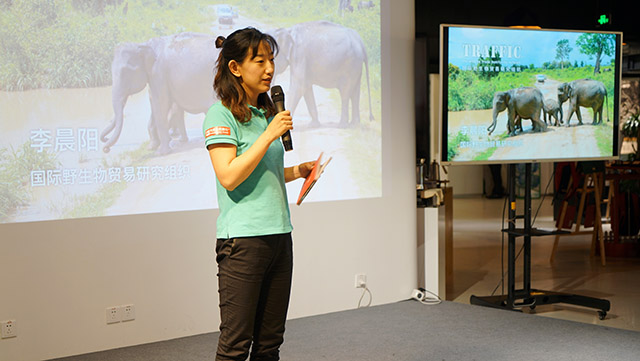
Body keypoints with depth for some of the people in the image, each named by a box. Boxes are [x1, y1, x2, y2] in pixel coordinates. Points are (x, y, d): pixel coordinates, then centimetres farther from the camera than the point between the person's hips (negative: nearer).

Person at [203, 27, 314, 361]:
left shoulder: (266, 113, 17)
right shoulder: (221, 114, -6)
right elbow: (229, 177, -17)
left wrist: (297, 171, 9)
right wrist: (270, 135, -15)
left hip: (279, 235, 8)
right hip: (243, 238, -8)